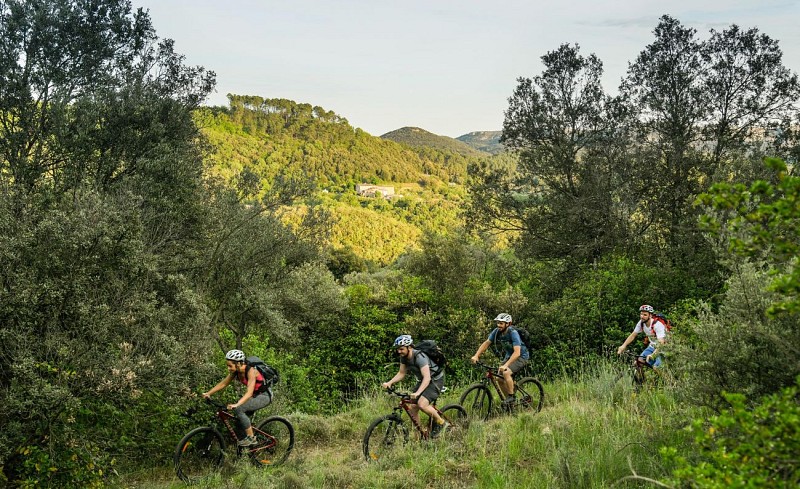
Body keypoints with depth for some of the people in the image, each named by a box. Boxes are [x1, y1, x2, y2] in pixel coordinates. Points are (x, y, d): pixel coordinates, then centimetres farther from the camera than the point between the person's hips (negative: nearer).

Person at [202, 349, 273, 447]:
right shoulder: (235, 371, -6)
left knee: (238, 409, -23)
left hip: (264, 396, -8)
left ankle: (251, 438, -14)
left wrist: (237, 404, -51)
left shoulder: (251, 371, -28)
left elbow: (249, 392, -38)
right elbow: (223, 383, 0)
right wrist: (208, 393, -13)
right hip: (255, 395, 8)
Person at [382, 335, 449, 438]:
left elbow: (427, 378, -39)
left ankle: (440, 423, -3)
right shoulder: (404, 357, -7)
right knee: (413, 408, -2)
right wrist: (389, 383, -13)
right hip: (422, 380, 8)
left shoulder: (419, 357, -32)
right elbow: (401, 373, 3)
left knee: (422, 404, -27)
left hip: (435, 380, -8)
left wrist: (417, 393, -52)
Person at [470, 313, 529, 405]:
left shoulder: (513, 333, -30)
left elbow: (517, 352, -38)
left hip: (521, 356, -7)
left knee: (506, 373, -29)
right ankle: (509, 400, 14)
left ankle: (511, 397, -12)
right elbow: (486, 343, -6)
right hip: (508, 356, 7)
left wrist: (505, 365, -48)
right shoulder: (496, 332, -12)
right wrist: (476, 356, -20)